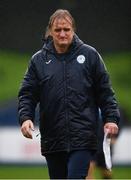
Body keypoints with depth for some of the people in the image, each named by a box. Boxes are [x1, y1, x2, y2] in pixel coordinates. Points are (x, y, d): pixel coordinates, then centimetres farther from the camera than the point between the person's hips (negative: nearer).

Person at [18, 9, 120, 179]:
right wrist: (25, 118, -10)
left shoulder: (89, 55, 4)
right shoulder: (39, 60, 7)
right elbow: (27, 94, 6)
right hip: (52, 138, 3)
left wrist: (111, 118, -2)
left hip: (82, 138, -3)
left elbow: (105, 91, 7)